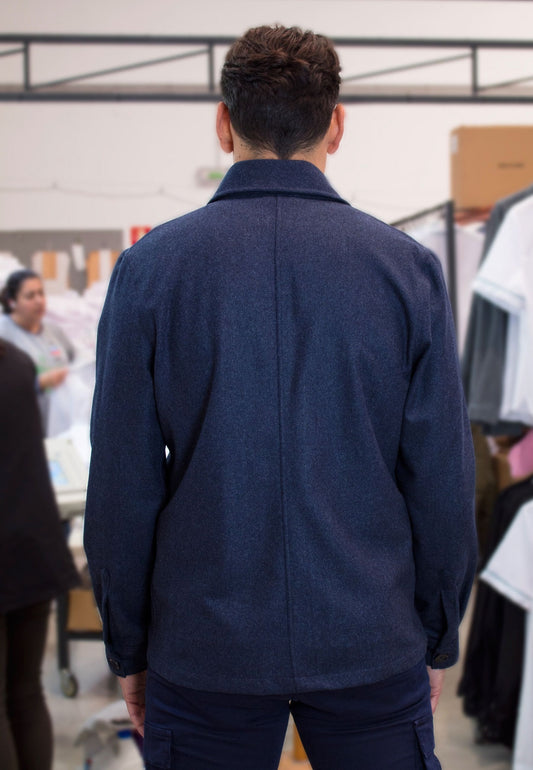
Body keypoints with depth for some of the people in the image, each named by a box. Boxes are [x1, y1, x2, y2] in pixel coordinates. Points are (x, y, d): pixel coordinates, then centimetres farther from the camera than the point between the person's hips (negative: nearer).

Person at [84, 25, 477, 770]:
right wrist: (439, 639, 9)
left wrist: (128, 648, 6)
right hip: (374, 650, 1)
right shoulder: (408, 266, -4)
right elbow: (444, 479, -3)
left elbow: (122, 484, -5)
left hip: (205, 652, 0)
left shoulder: (149, 267, -5)